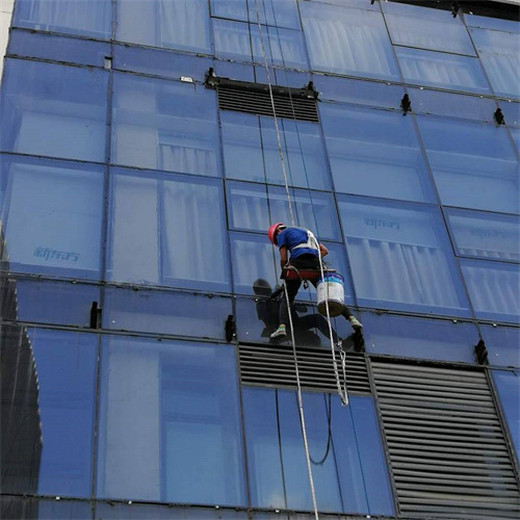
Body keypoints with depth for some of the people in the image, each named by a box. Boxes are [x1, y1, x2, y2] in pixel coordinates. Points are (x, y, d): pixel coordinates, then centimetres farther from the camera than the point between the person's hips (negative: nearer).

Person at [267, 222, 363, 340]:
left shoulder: (282, 234, 19)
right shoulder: (305, 231, 37)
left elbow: (283, 259, 8)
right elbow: (325, 250, 30)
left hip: (298, 261, -4)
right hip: (315, 262, 5)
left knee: (287, 298, 0)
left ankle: (282, 327, -21)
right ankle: (352, 318, -4)